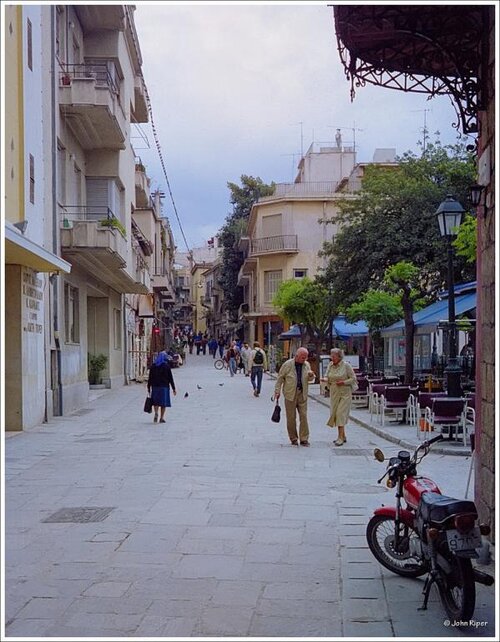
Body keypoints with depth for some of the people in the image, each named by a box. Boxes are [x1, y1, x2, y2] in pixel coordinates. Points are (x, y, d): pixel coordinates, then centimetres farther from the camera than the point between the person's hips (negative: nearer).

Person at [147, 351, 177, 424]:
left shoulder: (153, 366, 3)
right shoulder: (166, 366, -5)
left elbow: (150, 378, 4)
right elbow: (170, 378, -5)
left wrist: (149, 388, 10)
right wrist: (173, 388, 0)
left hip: (155, 386, 3)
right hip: (164, 387, -2)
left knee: (156, 401, 12)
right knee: (163, 402, 5)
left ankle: (156, 413, -13)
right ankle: (162, 418, 4)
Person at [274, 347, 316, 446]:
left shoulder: (307, 365, 7)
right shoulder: (287, 364, -7)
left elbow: (310, 380, 17)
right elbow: (280, 378, 0)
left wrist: (311, 376, -7)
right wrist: (277, 391, -3)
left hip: (302, 394, 3)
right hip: (290, 394, -3)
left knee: (303, 416, -2)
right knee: (291, 417, 3)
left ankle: (304, 439, 3)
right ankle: (293, 439, 14)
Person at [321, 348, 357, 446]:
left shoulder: (346, 365, -8)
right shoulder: (330, 365, 7)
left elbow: (353, 378, -5)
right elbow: (327, 377, 12)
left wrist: (344, 382, -19)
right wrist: (325, 379, -10)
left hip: (345, 393, -6)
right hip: (334, 393, 6)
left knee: (340, 413, -14)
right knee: (334, 413, 7)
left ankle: (340, 437, -14)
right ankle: (343, 436, 19)